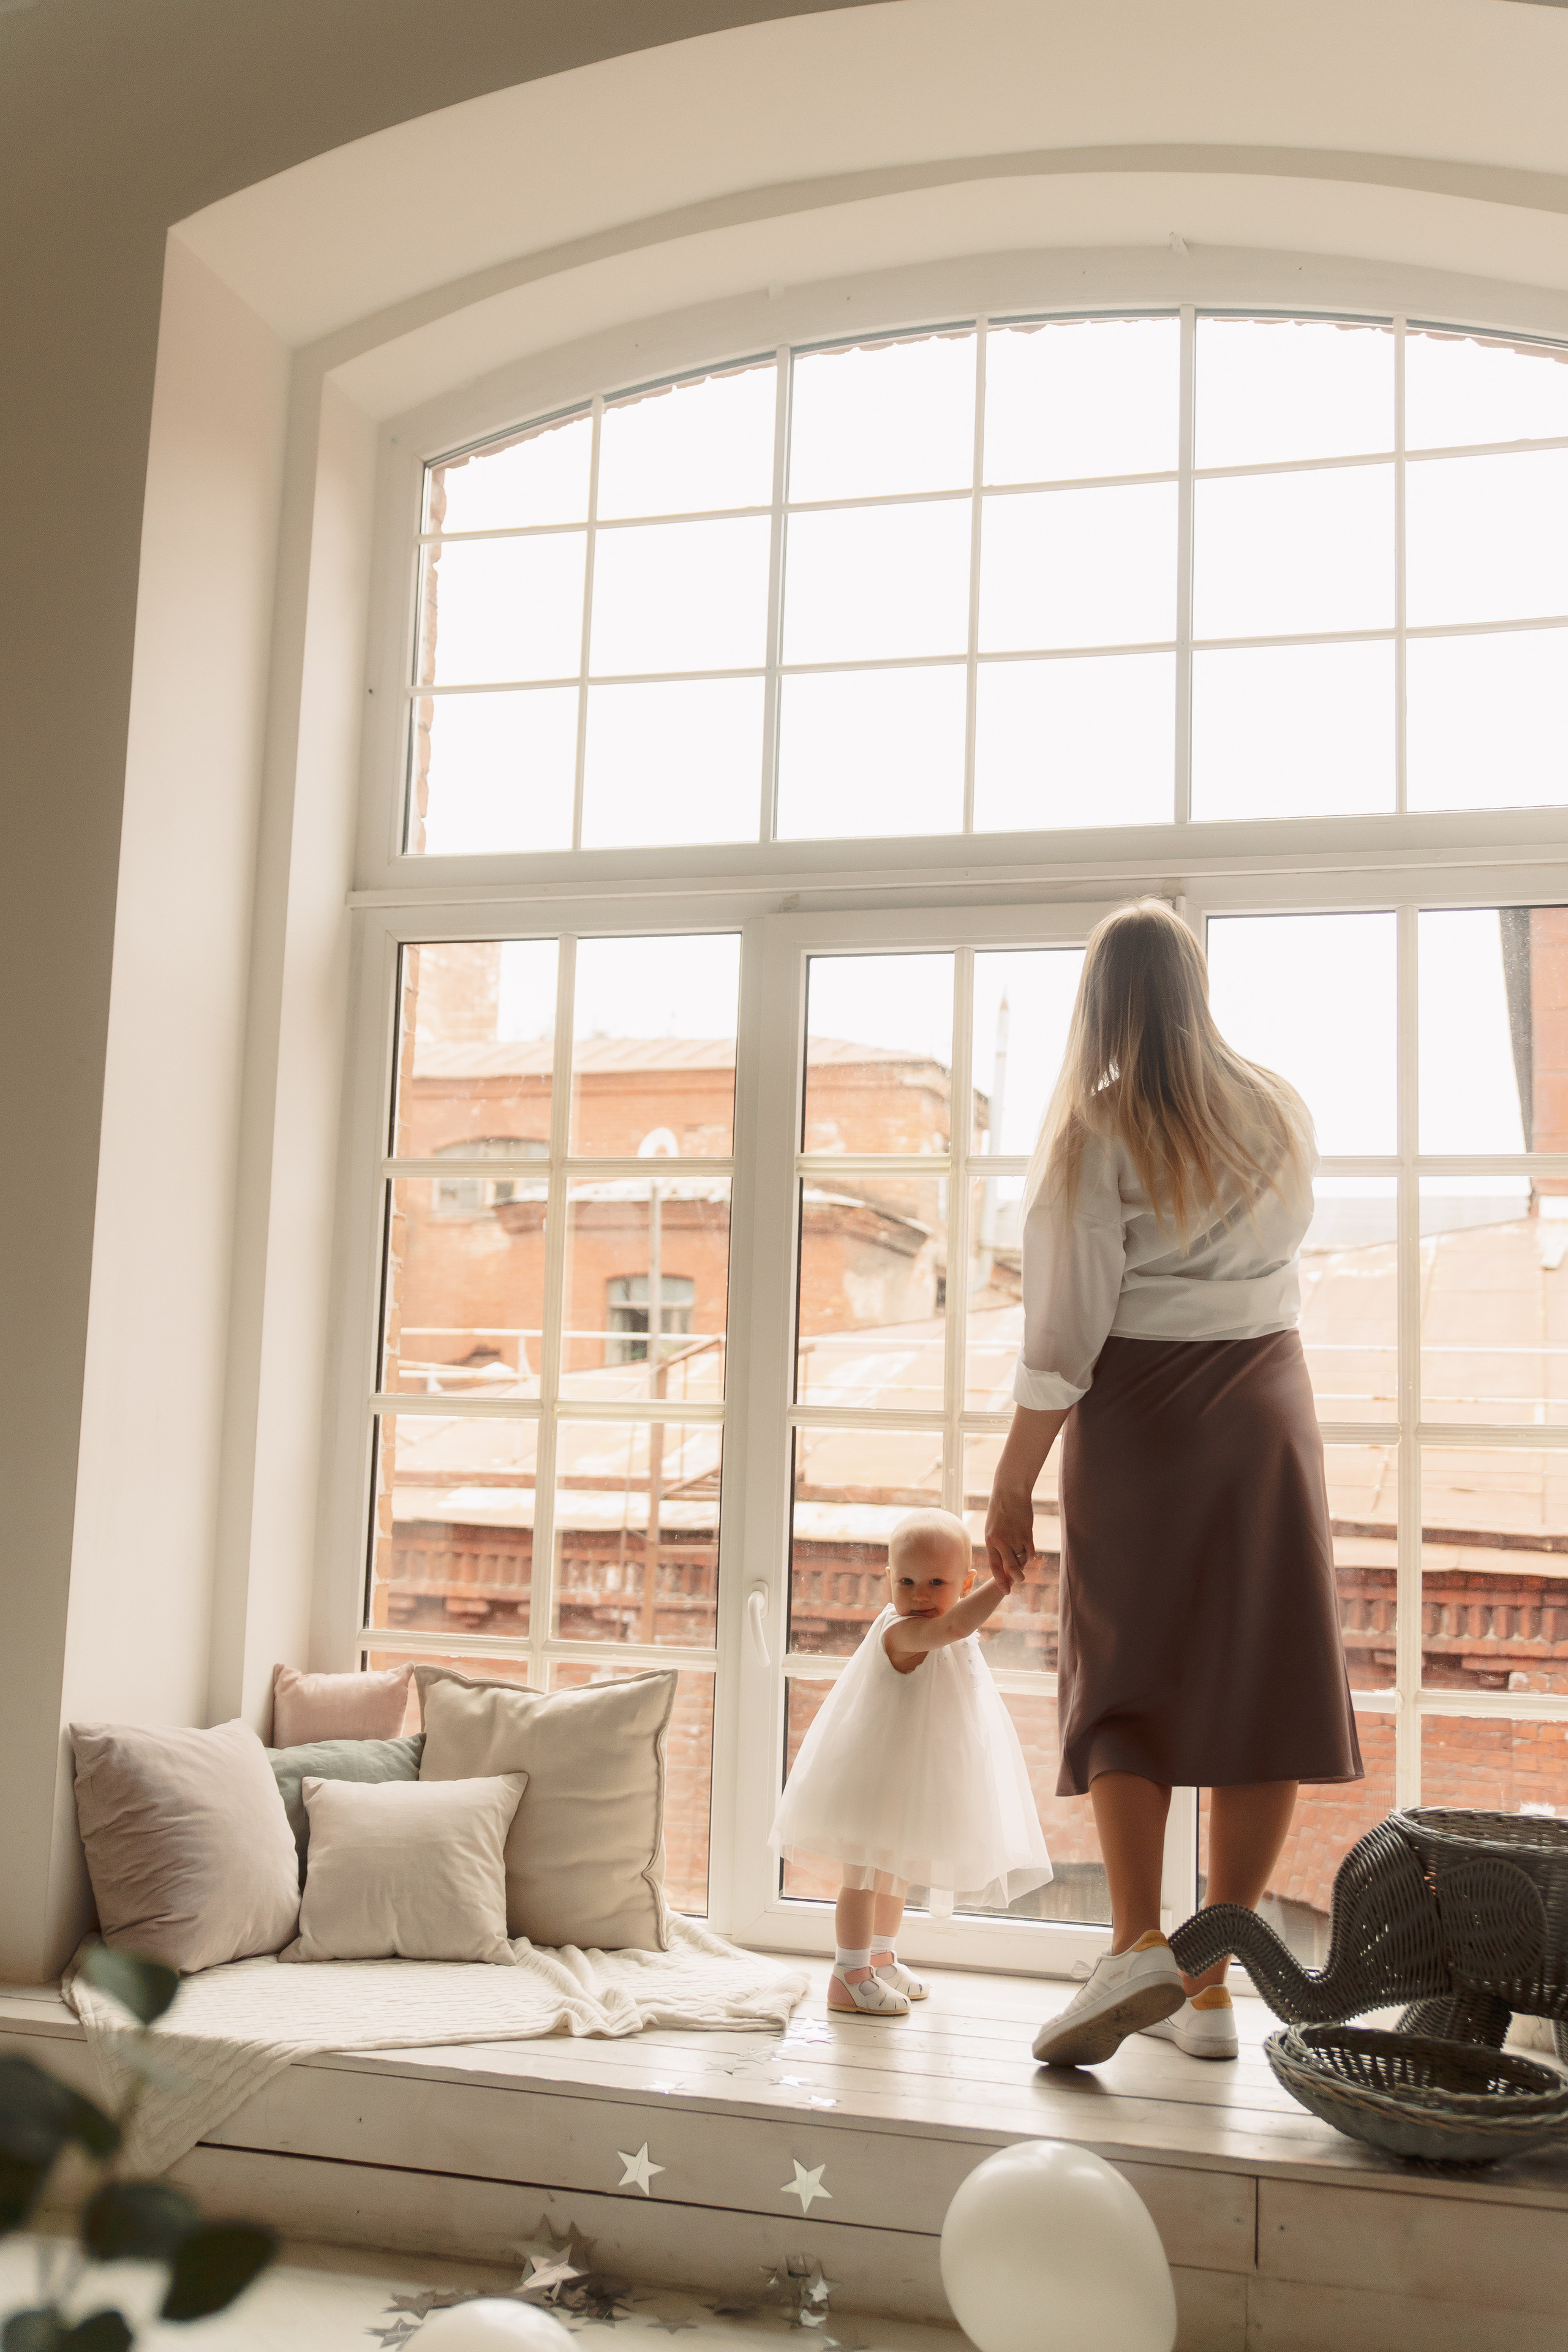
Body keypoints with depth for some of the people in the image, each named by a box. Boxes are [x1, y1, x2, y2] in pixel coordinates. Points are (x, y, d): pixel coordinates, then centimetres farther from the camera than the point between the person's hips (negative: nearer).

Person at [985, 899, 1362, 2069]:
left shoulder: (1095, 1132, -8)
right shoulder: (1282, 1113, 6)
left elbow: (1065, 1329, -11)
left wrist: (1013, 1484, -6)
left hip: (1139, 1415, -3)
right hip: (1269, 1403, 4)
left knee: (1126, 1680, 4)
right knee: (1262, 1686, 6)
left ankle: (1138, 1941, -13)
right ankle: (1214, 1982, 9)